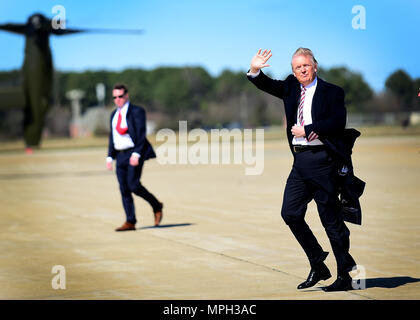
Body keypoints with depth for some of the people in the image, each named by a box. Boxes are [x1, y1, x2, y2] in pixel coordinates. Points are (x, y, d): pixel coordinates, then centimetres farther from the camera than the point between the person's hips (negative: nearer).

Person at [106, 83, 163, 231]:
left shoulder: (137, 111, -4)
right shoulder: (114, 115, 18)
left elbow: (141, 134, -10)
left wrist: (136, 154, -20)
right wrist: (110, 157, 13)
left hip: (134, 154, -7)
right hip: (120, 155, 7)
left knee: (133, 185, -17)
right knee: (124, 190, 2)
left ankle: (156, 206, 5)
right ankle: (130, 222, 5)